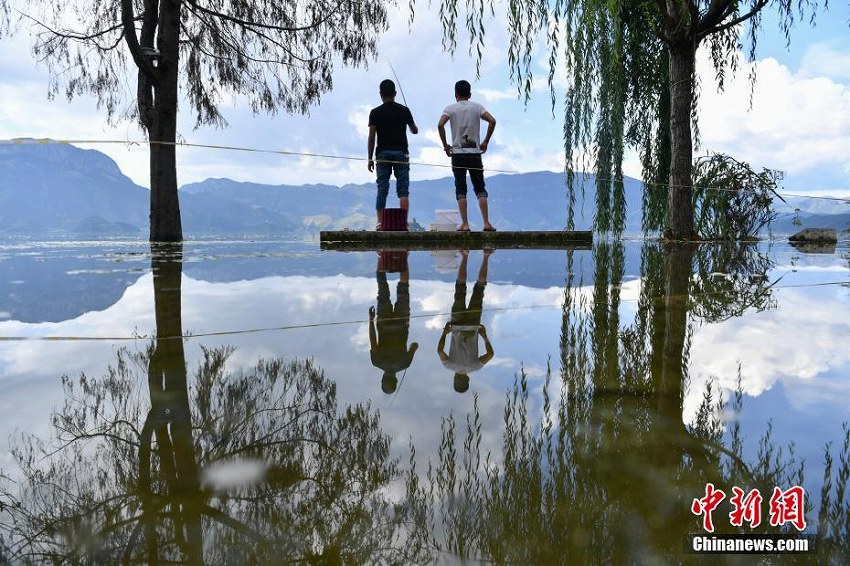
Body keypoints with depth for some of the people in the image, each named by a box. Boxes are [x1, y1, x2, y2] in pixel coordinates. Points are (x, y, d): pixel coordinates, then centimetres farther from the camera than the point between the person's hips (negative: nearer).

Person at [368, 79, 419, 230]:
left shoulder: (375, 113, 0)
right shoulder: (404, 110, 3)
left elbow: (371, 137, -3)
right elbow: (415, 131, 15)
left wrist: (370, 158, 3)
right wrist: (414, 126, 39)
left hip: (383, 155, 0)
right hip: (401, 153, 0)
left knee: (382, 190, 2)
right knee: (403, 189, 0)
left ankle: (380, 222, -1)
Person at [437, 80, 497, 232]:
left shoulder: (450, 108, 3)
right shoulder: (477, 107, 7)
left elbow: (440, 125, -14)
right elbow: (492, 121, -7)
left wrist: (445, 145, -4)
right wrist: (485, 142, 1)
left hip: (458, 153, -1)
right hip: (475, 153, 1)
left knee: (460, 190, 1)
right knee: (480, 188, 5)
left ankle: (465, 224, -3)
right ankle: (487, 223, -3)